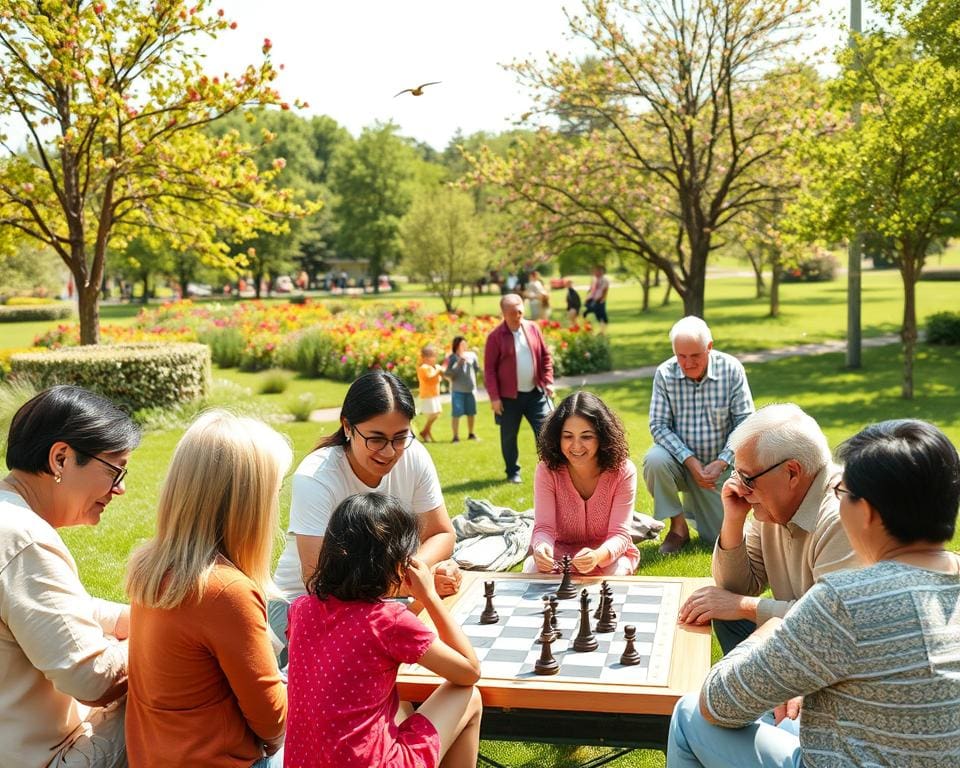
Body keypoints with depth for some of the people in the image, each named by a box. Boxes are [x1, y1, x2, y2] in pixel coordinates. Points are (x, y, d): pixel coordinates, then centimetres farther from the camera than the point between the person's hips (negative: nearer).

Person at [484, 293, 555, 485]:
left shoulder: (533, 328, 3)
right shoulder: (496, 336, -8)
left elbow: (545, 356, 10)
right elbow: (489, 369, -7)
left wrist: (548, 381, 2)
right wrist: (494, 397, -11)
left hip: (535, 393, 3)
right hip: (509, 396, -2)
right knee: (509, 436, 8)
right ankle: (513, 472, 23)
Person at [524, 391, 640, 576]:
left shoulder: (622, 471, -19)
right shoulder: (547, 470, -15)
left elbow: (620, 534, -23)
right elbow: (544, 527, -20)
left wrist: (598, 555, -47)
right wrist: (541, 547, -47)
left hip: (609, 555, -1)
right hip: (561, 554, 1)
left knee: (617, 572, -34)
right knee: (534, 567, -29)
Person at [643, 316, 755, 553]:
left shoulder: (731, 369, -12)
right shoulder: (664, 374, -12)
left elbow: (745, 422, -10)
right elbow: (658, 425, -12)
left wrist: (721, 463, -20)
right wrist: (689, 460, -24)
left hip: (718, 465, 1)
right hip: (681, 460, 0)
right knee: (654, 460, -35)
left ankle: (693, 506, 33)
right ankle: (678, 526, -11)